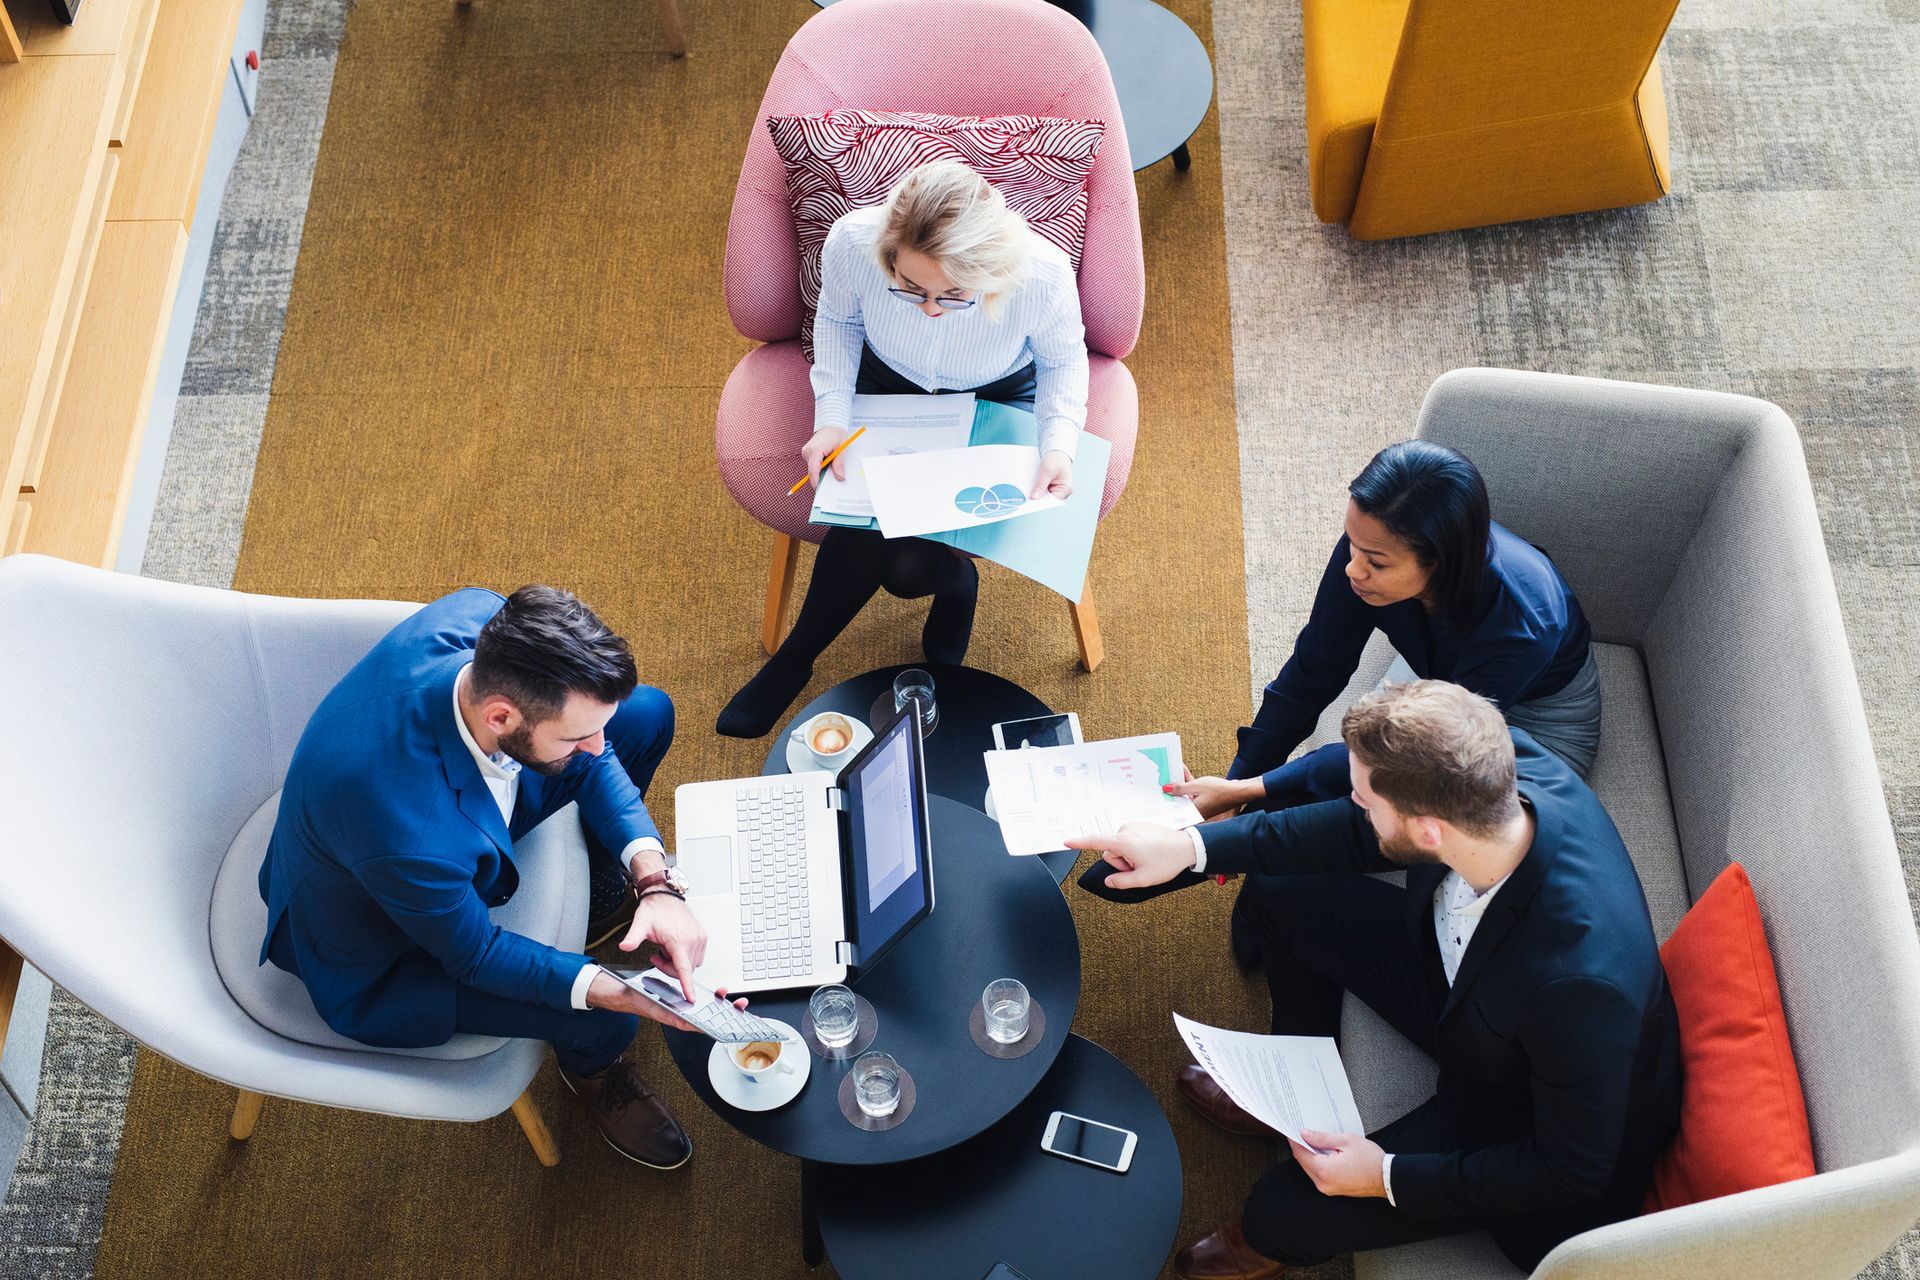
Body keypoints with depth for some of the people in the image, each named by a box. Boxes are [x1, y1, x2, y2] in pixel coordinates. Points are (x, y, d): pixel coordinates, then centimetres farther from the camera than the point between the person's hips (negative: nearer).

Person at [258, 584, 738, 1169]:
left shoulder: (480, 617, -30)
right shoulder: (400, 828, -47)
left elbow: (592, 751, -13)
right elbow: (473, 953, -26)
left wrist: (655, 881, -24)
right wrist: (618, 994, -32)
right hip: (381, 955, -6)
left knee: (647, 713, 1)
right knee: (604, 1020, -19)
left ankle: (597, 888, 29)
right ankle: (590, 1068, 22)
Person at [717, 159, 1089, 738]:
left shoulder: (1043, 275, -35)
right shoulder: (852, 242, -32)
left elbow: (1063, 359, -10)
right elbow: (837, 321, -5)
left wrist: (1059, 446, -27)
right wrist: (831, 418, -19)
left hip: (1000, 401, -2)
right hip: (889, 387, 2)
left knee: (909, 568, -19)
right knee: (862, 525, -21)